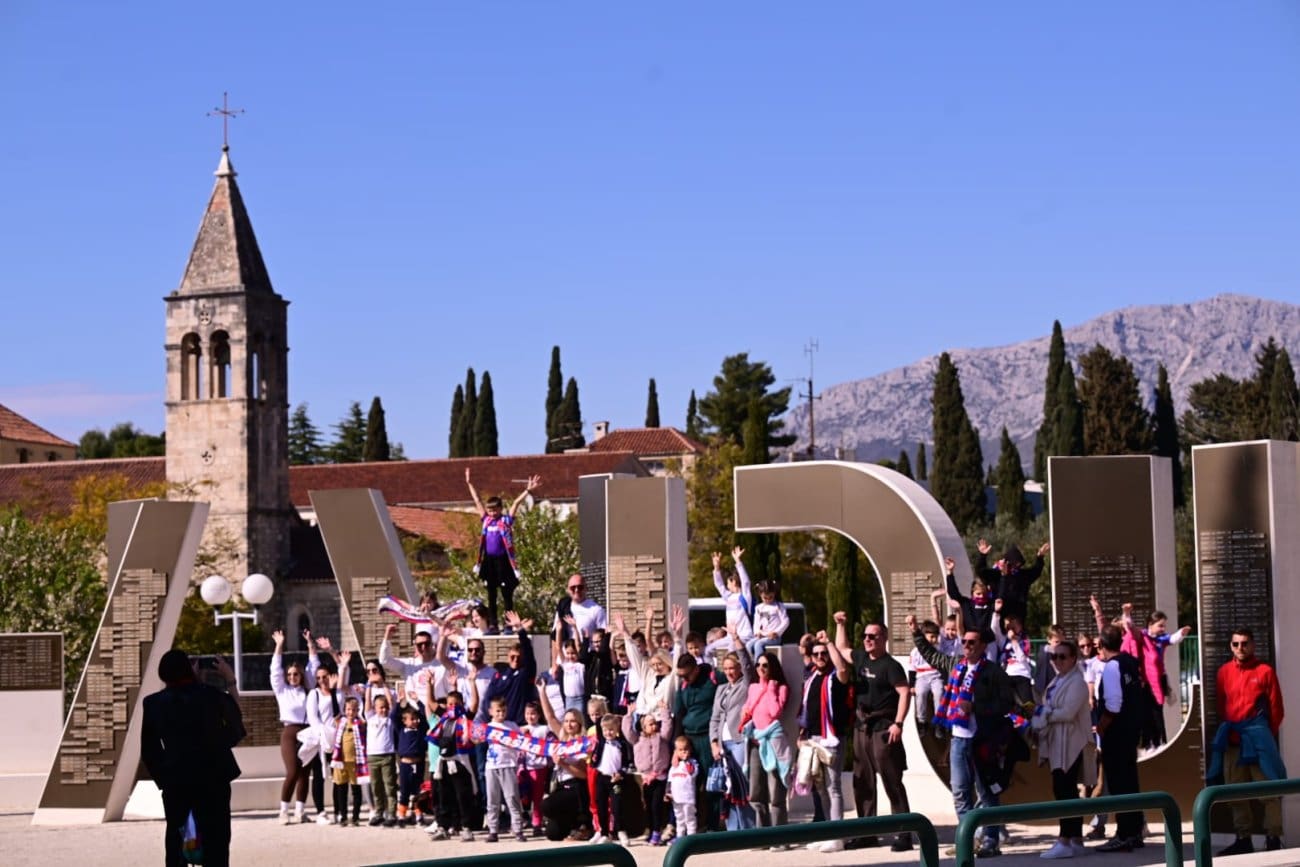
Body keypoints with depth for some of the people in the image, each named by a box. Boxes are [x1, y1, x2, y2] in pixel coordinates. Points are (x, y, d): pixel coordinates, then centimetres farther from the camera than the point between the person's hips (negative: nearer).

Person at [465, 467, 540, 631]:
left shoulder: (506, 520, -2)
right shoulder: (486, 520, 9)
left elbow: (516, 503, -9)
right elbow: (477, 501, 15)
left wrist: (528, 490, -17)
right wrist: (469, 483, 20)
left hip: (502, 560, -5)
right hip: (488, 560, 5)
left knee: (507, 594, 0)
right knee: (491, 596, 9)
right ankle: (492, 625, 12)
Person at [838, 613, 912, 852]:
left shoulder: (890, 665, -10)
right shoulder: (861, 658, 12)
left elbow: (905, 693, -17)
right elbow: (842, 648, 33)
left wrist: (898, 723, -23)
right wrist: (840, 625, 26)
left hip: (883, 728, -8)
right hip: (862, 727, 8)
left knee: (892, 783, -9)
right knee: (862, 783, 11)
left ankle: (903, 835, -9)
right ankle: (867, 833, 19)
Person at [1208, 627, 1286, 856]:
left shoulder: (1265, 671, -2)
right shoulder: (1223, 672, 8)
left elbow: (1276, 708, 0)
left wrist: (1267, 736, 0)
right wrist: (1226, 733, 7)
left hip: (1258, 740, -4)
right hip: (1232, 741, 4)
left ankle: (1273, 840, -2)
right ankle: (1243, 839, 15)